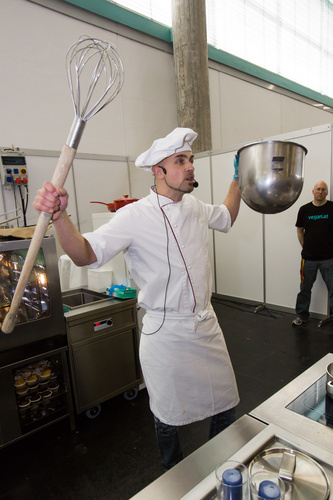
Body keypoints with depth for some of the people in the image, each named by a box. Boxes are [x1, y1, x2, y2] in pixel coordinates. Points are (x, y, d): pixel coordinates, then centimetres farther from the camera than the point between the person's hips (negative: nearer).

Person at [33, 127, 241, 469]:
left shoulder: (194, 207, 2)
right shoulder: (135, 217, -19)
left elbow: (226, 218, 23)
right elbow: (86, 254, -27)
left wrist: (238, 180, 17)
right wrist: (60, 216, -43)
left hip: (206, 325, 6)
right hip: (165, 333, -6)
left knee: (226, 402, 22)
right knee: (168, 415, 17)